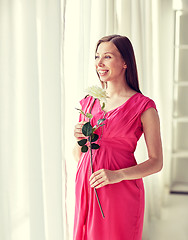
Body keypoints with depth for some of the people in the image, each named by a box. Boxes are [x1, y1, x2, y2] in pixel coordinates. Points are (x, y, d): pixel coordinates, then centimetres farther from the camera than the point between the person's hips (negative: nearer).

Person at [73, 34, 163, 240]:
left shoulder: (144, 107, -8)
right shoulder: (89, 101, 7)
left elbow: (156, 162, -6)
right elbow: (78, 155, 13)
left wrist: (118, 175, -20)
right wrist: (79, 138, -9)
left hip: (121, 191, -4)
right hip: (86, 186, 5)